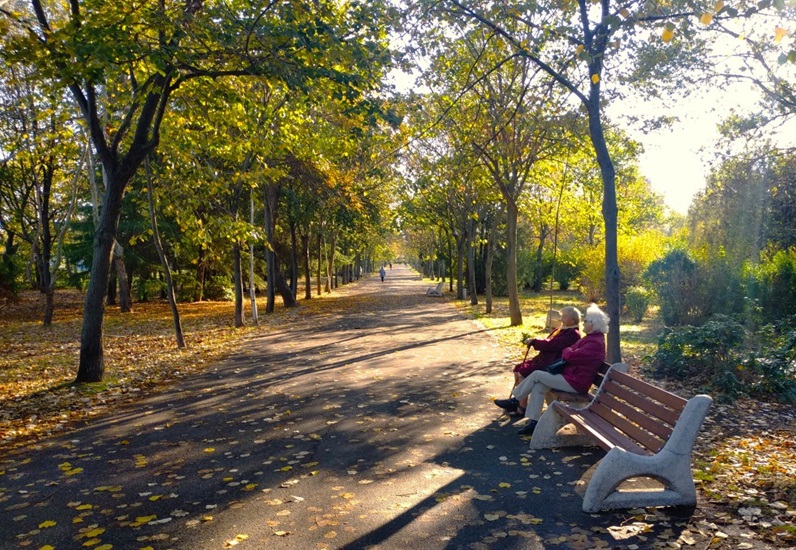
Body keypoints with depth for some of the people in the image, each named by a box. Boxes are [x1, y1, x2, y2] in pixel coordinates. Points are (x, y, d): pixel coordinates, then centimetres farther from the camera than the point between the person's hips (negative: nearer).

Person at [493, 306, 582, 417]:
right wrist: (534, 341, 1)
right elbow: (549, 342, 18)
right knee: (518, 368, 2)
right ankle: (518, 399, 8)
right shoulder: (562, 329, 17)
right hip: (544, 359, 10)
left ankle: (522, 407, -11)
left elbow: (551, 344, -23)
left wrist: (534, 341, -14)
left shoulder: (573, 334, -15)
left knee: (523, 373, -21)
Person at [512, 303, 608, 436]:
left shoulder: (595, 343, -21)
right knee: (539, 385, -1)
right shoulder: (591, 338, 13)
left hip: (575, 383, -10)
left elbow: (571, 356, -24)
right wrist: (567, 353, -1)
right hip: (570, 375, 10)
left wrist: (566, 351, -3)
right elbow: (572, 351, 20)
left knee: (536, 375, -8)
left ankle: (515, 400, 10)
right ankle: (533, 422, -1)